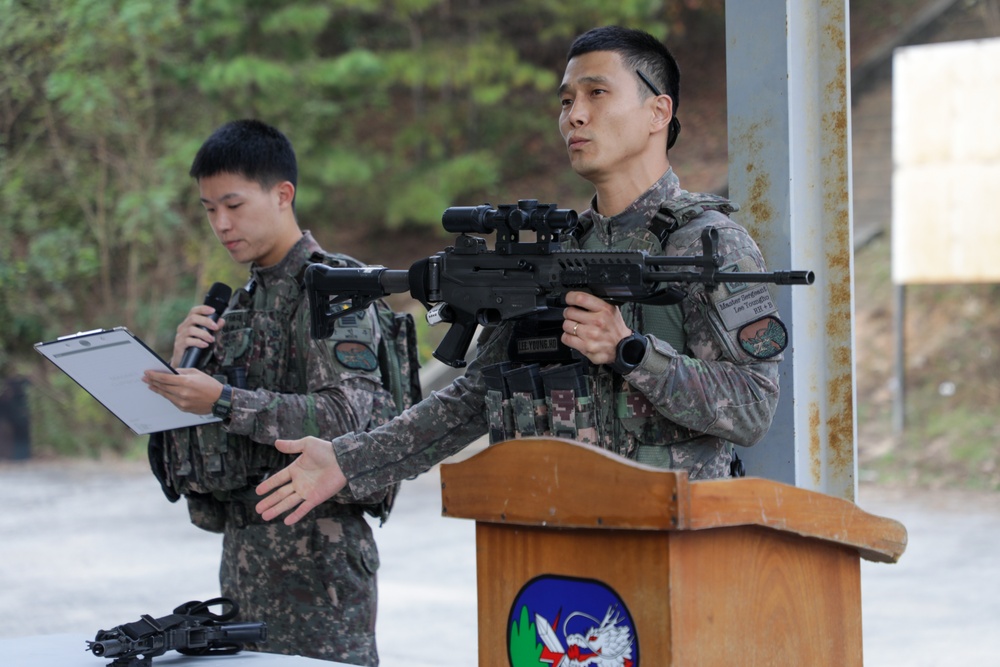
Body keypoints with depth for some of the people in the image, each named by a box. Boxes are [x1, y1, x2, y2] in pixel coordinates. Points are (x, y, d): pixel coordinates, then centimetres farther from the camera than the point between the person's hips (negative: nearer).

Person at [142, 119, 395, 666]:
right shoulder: (249, 297, 18)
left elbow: (343, 416, -21)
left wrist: (223, 401, -25)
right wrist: (184, 364, 0)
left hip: (313, 543, -9)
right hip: (246, 543, 9)